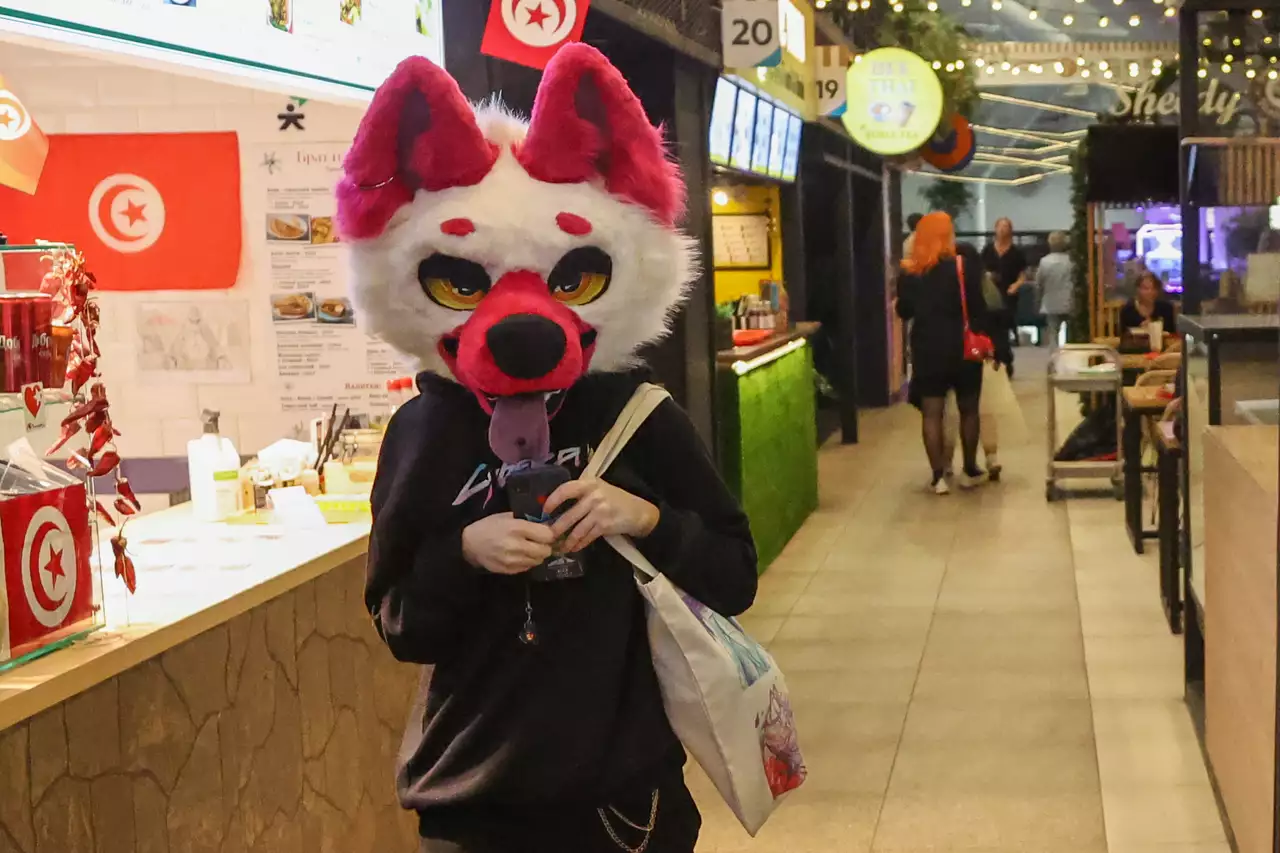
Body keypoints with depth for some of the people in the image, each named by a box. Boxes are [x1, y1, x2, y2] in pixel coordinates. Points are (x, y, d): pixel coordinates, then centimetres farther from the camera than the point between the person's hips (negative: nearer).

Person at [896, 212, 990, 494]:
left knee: (931, 413, 4)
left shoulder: (910, 273, -2)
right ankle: (969, 471, 21)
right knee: (968, 410, 13)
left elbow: (904, 312, 9)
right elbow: (979, 309, -8)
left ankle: (938, 477, 1)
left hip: (927, 350, 1)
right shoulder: (965, 267, -8)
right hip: (963, 348, -1)